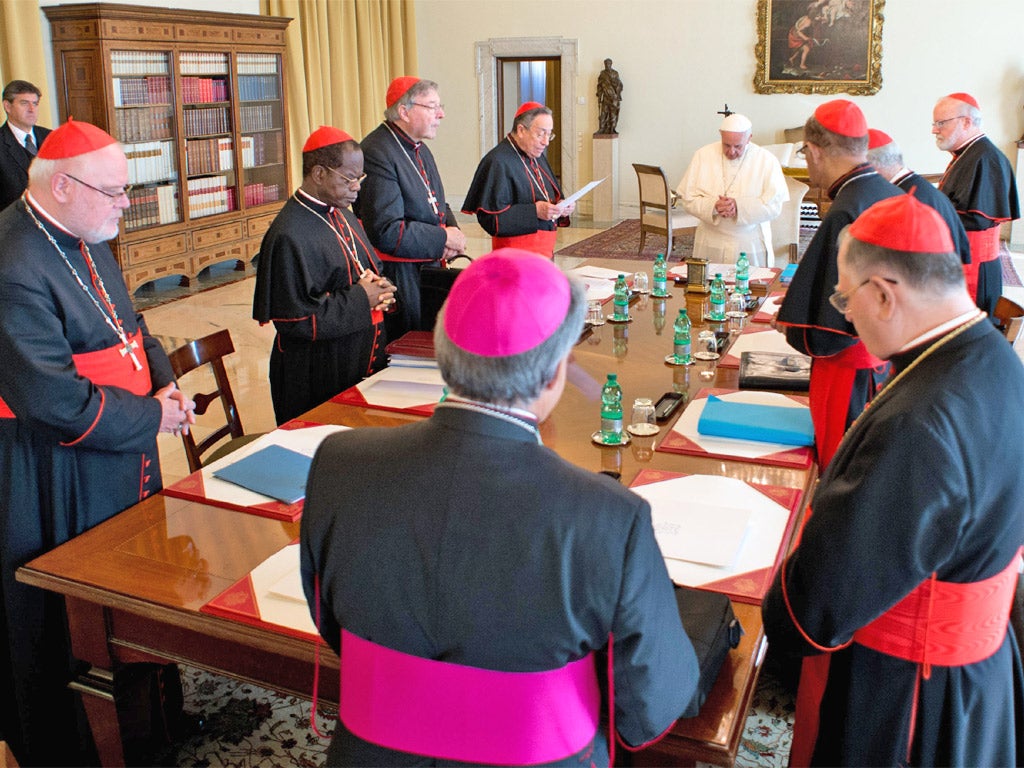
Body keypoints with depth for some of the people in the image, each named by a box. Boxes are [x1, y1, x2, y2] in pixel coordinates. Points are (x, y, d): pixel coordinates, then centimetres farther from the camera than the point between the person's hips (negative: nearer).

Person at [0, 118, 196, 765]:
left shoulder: (87, 240, 7)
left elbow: (126, 323, 19)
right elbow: (54, 399, -27)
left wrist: (162, 379, 1)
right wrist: (150, 417, -17)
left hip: (124, 464, 10)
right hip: (56, 486, -9)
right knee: (69, 627, 8)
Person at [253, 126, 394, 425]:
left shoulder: (343, 216, 8)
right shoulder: (290, 235, -20)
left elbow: (366, 271, 20)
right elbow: (295, 319, -22)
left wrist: (378, 289, -4)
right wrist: (360, 299, -18)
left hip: (363, 364, 8)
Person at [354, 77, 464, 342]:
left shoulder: (419, 149, 11)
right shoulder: (377, 153, -21)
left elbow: (437, 206, 21)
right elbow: (387, 232, -26)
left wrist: (453, 228, -2)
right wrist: (444, 238, -18)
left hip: (430, 268, 9)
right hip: (399, 277, -9)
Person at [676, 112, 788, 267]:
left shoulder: (767, 160, -2)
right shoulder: (703, 155, 2)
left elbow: (774, 205, -9)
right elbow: (687, 198, -2)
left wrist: (739, 206, -22)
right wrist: (712, 206, -19)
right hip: (710, 243, 1)